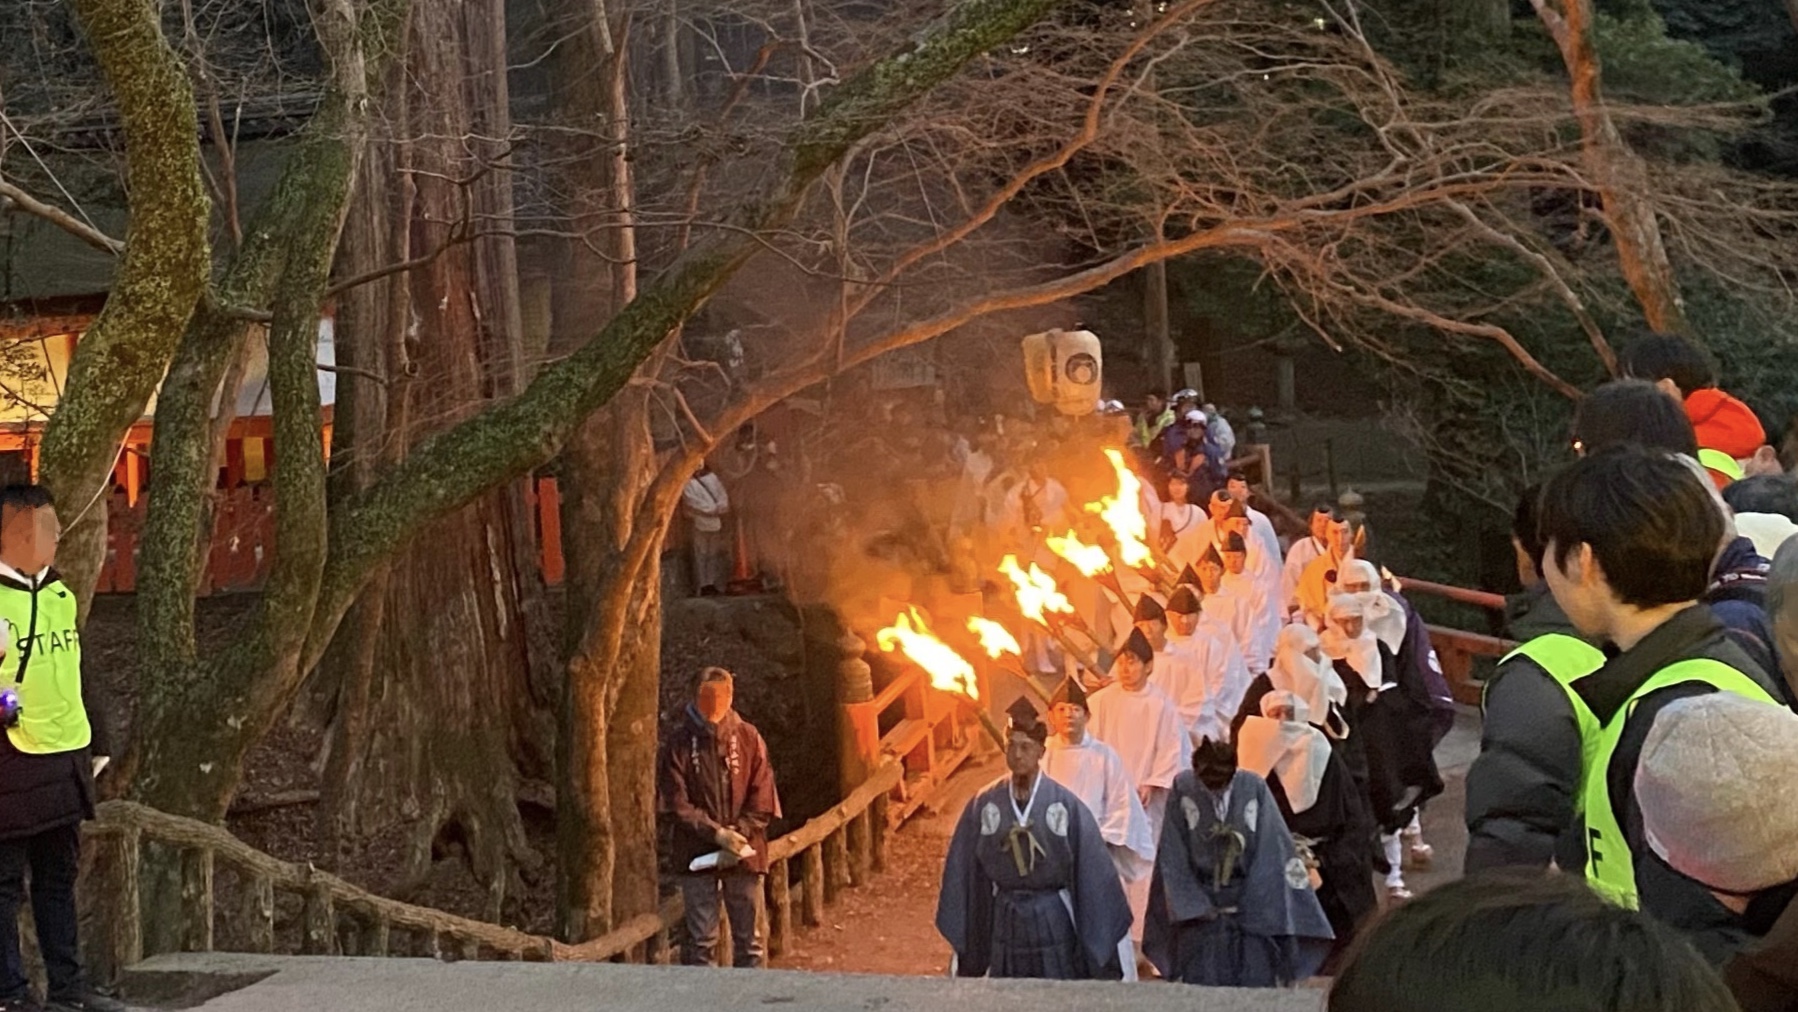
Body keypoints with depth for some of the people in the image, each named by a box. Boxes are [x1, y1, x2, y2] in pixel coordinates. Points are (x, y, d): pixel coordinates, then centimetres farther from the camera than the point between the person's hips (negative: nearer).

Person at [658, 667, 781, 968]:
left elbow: (762, 800, -2)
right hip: (698, 854, -1)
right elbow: (676, 804, -7)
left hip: (744, 854, 1)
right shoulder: (679, 743, -5)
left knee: (749, 937, 8)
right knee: (701, 939, 5)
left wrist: (740, 834, -15)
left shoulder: (748, 738, -2)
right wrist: (717, 833, -16)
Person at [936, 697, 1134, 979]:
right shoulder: (983, 806, -4)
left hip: (1053, 922, -2)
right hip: (1005, 924, 2)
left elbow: (1092, 871, -6)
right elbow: (965, 874, 3)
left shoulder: (1066, 805, -9)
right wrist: (967, 947, 5)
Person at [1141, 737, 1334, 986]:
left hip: (1250, 907, 0)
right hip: (1201, 907, 0)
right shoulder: (1183, 788, -9)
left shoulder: (1255, 789, -10)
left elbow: (1272, 854, -5)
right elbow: (1173, 859, -4)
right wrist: (1193, 906, -9)